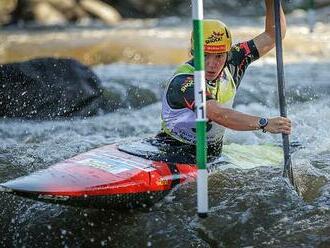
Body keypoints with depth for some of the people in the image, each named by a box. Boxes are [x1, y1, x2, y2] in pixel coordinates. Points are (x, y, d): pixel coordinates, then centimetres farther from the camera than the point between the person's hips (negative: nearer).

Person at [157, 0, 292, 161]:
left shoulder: (231, 63, -5)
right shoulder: (183, 82, -26)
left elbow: (274, 35, 0)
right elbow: (217, 114, -40)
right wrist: (264, 124, -49)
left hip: (213, 155, 6)